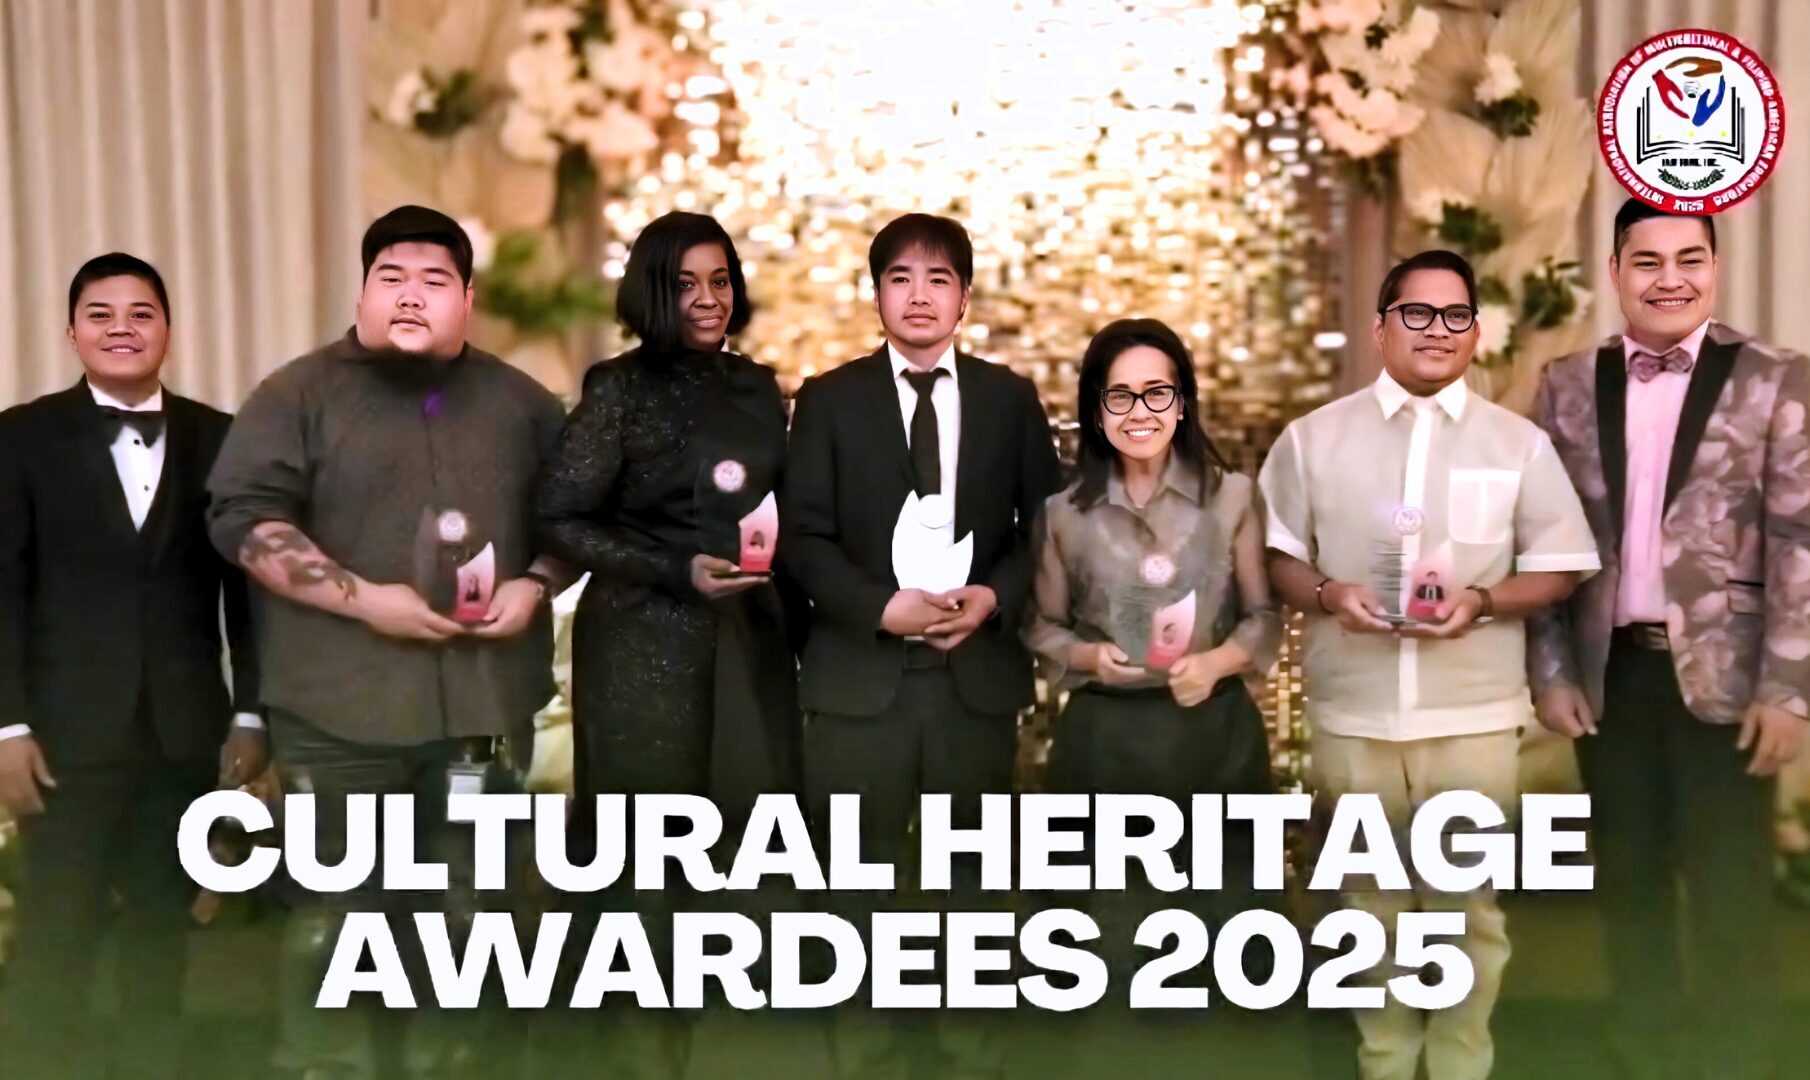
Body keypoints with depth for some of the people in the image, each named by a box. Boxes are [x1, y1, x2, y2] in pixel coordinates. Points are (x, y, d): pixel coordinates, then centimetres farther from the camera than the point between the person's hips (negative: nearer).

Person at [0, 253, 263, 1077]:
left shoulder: (218, 439, 6)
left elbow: (244, 585, 7)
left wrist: (251, 713, 3)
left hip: (187, 729, 2)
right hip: (70, 729, -2)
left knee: (162, 927, 10)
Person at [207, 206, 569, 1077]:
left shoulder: (520, 402, 11)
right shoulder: (300, 393, -1)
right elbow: (244, 516, -8)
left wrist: (534, 585, -4)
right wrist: (362, 599, -17)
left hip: (487, 698, 4)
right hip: (345, 704, -3)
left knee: (463, 906, 14)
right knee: (335, 911, 2)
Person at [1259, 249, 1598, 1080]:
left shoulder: (1519, 443, 4)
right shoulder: (1313, 437, 5)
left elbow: (1560, 570, 6)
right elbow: (1276, 556, 8)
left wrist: (1481, 600, -13)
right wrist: (1325, 593, -12)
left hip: (1474, 714, 0)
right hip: (1352, 713, 1)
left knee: (1466, 906, 6)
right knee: (1371, 901, 11)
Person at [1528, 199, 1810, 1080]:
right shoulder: (1567, 386, 5)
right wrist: (1550, 670, 0)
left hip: (1723, 673, -2)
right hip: (1608, 673, 3)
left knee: (1731, 893, 5)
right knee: (1628, 881, 14)